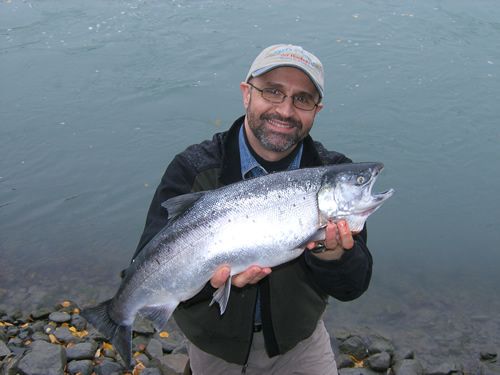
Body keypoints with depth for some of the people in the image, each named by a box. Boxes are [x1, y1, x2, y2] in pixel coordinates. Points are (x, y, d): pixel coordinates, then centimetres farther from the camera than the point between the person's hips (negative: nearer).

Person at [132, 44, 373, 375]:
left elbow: (352, 287, -17)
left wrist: (331, 255, -39)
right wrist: (208, 275, -47)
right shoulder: (193, 170, -21)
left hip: (298, 339, 2)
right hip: (215, 345, -1)